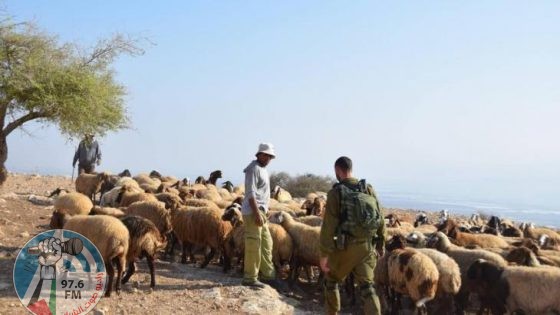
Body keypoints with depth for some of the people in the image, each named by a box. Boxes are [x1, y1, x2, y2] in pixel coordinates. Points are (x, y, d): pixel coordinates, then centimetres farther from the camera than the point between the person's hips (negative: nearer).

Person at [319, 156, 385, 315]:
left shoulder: (336, 192, -8)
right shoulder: (368, 189, 6)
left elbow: (329, 225, -12)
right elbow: (380, 219, 9)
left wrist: (324, 254, -10)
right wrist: (380, 245, 19)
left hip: (346, 247, -4)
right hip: (367, 246, 4)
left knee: (331, 281, 19)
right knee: (366, 286, 7)